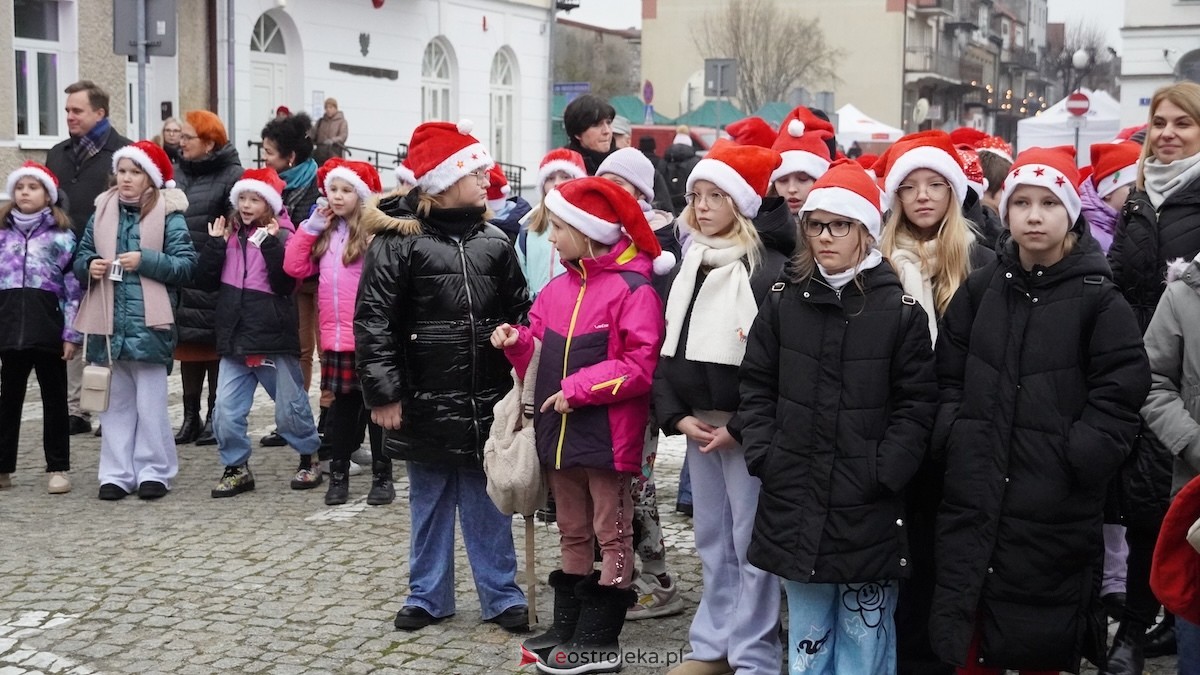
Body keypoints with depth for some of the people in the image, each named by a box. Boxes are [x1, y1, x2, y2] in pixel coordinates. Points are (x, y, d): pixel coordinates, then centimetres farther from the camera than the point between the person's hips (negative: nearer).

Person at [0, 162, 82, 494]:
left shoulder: (62, 235, 0)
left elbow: (74, 287, -3)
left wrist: (72, 333, -9)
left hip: (48, 323, -3)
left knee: (54, 397, 5)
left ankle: (58, 468, 12)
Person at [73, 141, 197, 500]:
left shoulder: (168, 214, -3)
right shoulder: (103, 212, 10)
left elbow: (186, 264, -8)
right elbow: (80, 258, 16)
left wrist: (145, 260, -18)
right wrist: (89, 266, -6)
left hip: (149, 324, -4)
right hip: (109, 323, 4)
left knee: (150, 404, 0)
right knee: (116, 403, 10)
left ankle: (155, 471, 11)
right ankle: (117, 474, 16)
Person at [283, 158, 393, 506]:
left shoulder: (373, 233, -10)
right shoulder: (324, 233, 11)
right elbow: (295, 267, 8)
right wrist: (309, 228, 3)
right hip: (335, 337, 6)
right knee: (342, 407, 14)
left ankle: (382, 477, 13)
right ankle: (338, 475, 22)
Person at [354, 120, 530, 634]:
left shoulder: (493, 242, 7)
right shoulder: (397, 242, -6)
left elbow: (519, 314, 11)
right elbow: (374, 323, -8)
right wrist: (383, 393, -12)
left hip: (487, 400, 3)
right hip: (426, 400, -2)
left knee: (487, 500, 10)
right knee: (429, 500, 11)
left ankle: (501, 595, 20)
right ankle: (428, 594, 24)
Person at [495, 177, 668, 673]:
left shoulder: (634, 289, -13)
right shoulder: (557, 288, 10)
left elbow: (641, 366, -18)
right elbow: (543, 356, 16)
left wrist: (579, 388, -20)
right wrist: (518, 343, -5)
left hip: (606, 436, -8)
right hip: (559, 431, 8)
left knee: (611, 535, 4)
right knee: (572, 533, 17)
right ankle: (568, 628, 28)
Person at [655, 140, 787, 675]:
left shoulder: (770, 268, -9)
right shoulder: (688, 264, 13)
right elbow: (667, 346, 11)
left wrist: (740, 425, -17)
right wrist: (675, 415, -2)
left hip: (746, 428, -7)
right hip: (697, 424, 7)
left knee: (750, 543, -2)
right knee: (712, 541, 15)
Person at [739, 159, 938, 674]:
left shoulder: (900, 309, -4)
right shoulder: (783, 302, 6)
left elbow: (917, 403, -5)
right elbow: (756, 386, 8)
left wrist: (882, 473, -12)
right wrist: (764, 454, -3)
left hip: (868, 509, -3)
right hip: (794, 501, 3)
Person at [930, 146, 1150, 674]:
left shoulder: (1098, 299, -4)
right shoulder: (981, 289, 7)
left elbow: (1120, 393, -6)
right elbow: (948, 374, 12)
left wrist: (1076, 456, -13)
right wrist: (955, 433, 1)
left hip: (1054, 508, -3)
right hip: (974, 495, 3)